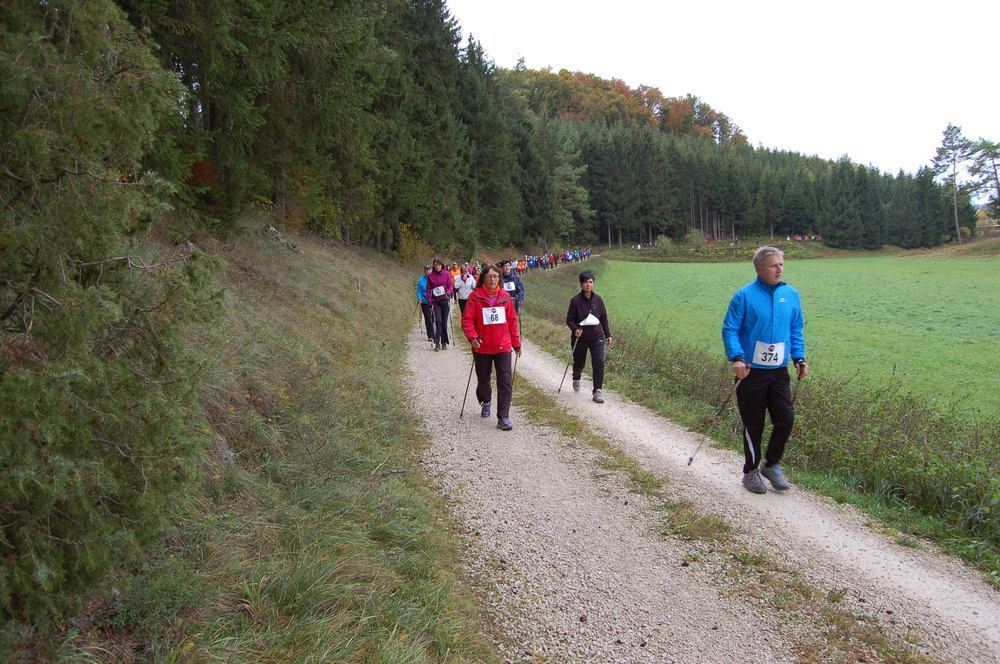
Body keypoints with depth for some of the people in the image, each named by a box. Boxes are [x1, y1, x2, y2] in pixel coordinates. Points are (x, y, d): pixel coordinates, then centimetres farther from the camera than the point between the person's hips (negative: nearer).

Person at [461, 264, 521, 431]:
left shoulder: (505, 297, 0)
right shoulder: (475, 296, -8)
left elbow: (512, 321, 6)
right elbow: (467, 320, -10)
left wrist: (516, 343, 10)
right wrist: (472, 337, -25)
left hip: (503, 347, 1)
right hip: (482, 348, -1)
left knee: (506, 382, -7)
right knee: (483, 380, 17)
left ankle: (503, 418, -1)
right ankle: (485, 402, 47)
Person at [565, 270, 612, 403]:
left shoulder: (598, 299, 2)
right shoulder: (576, 300, -8)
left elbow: (604, 318, 12)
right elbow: (569, 319, -5)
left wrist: (608, 335, 12)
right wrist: (575, 329, -23)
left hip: (596, 336, 2)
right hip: (580, 337, -2)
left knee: (599, 362, -13)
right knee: (579, 362, 14)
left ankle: (598, 391, -8)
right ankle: (576, 379, 49)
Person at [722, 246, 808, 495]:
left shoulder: (791, 294, 4)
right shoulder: (745, 295, -10)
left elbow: (796, 330, 13)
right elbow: (729, 329, -9)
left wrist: (799, 358, 4)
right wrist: (736, 358, -21)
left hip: (779, 372, 4)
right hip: (751, 372, -4)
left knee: (786, 420, 1)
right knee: (753, 425, 6)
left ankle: (771, 465, 25)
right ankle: (751, 472, 25)